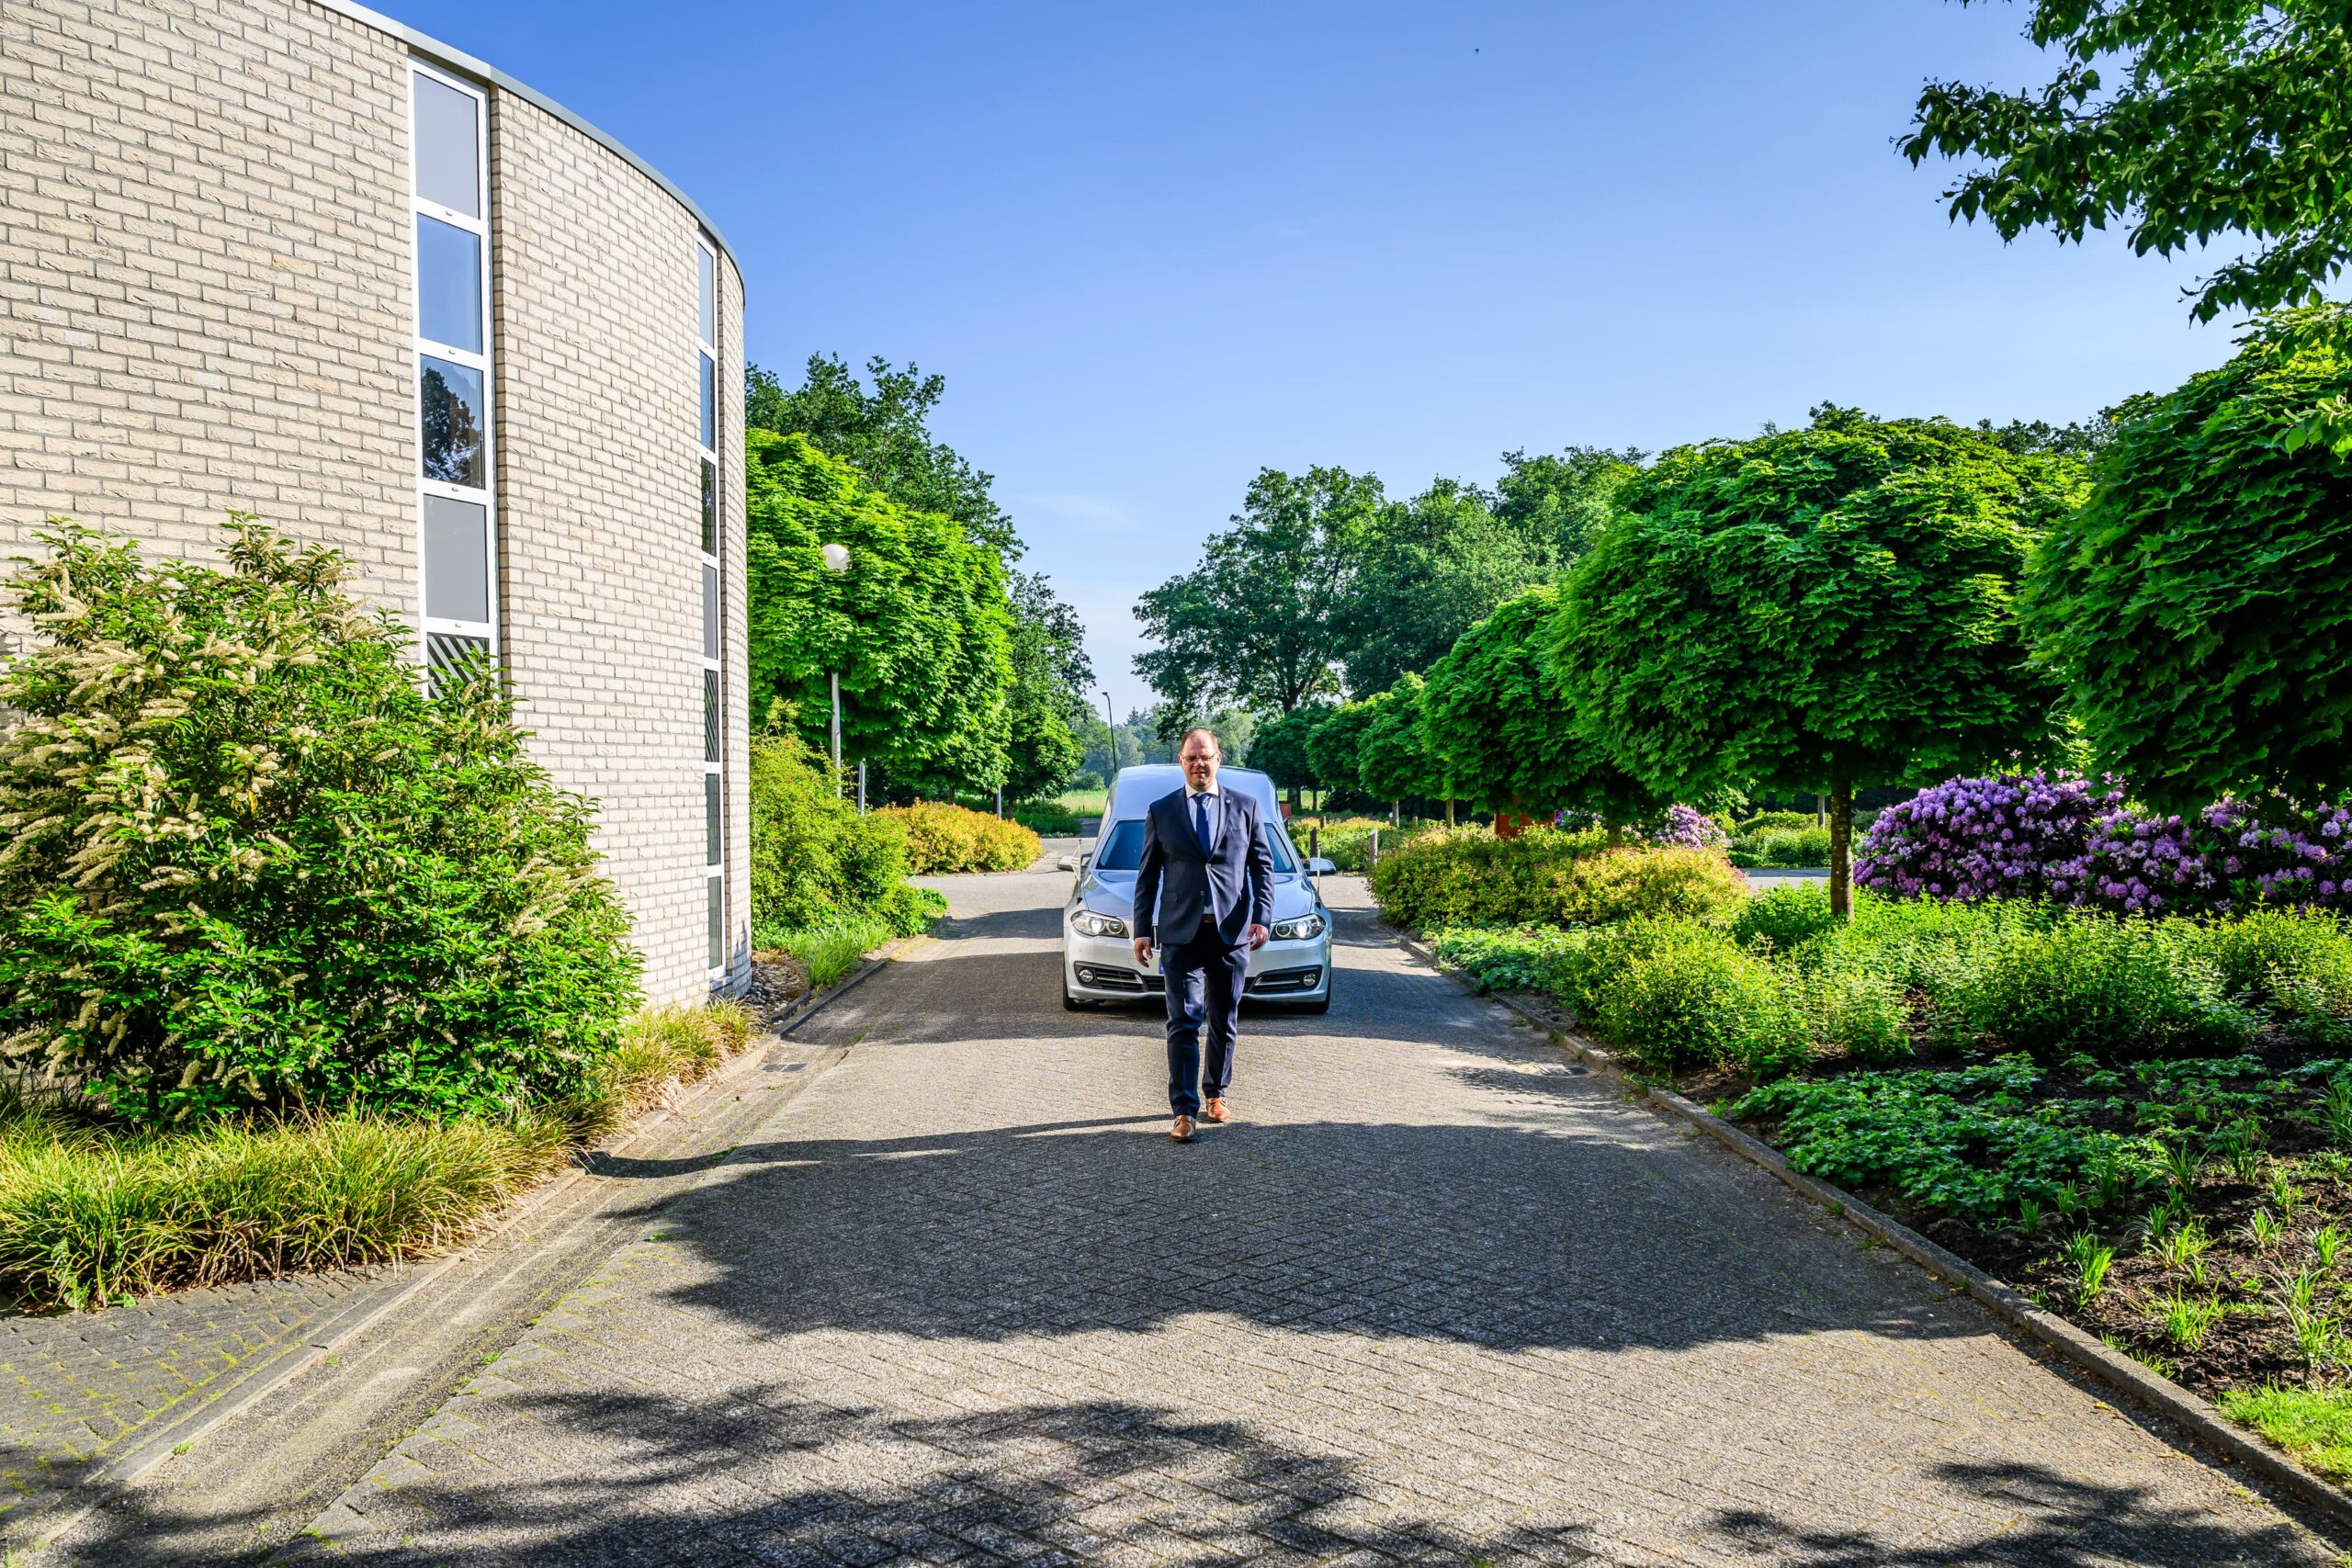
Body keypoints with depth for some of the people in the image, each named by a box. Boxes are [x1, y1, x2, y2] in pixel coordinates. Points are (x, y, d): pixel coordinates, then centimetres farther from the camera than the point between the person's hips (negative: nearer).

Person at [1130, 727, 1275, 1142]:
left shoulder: (1245, 808, 7)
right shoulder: (1161, 811, 6)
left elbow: (1263, 866, 7)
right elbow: (1147, 875, 8)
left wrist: (1262, 918, -5)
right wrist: (1142, 930, 2)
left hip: (1232, 933, 1)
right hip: (1180, 933, -1)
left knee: (1224, 1023, 12)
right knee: (1184, 1023, -7)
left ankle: (1215, 1094, 28)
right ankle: (1184, 1111, -6)